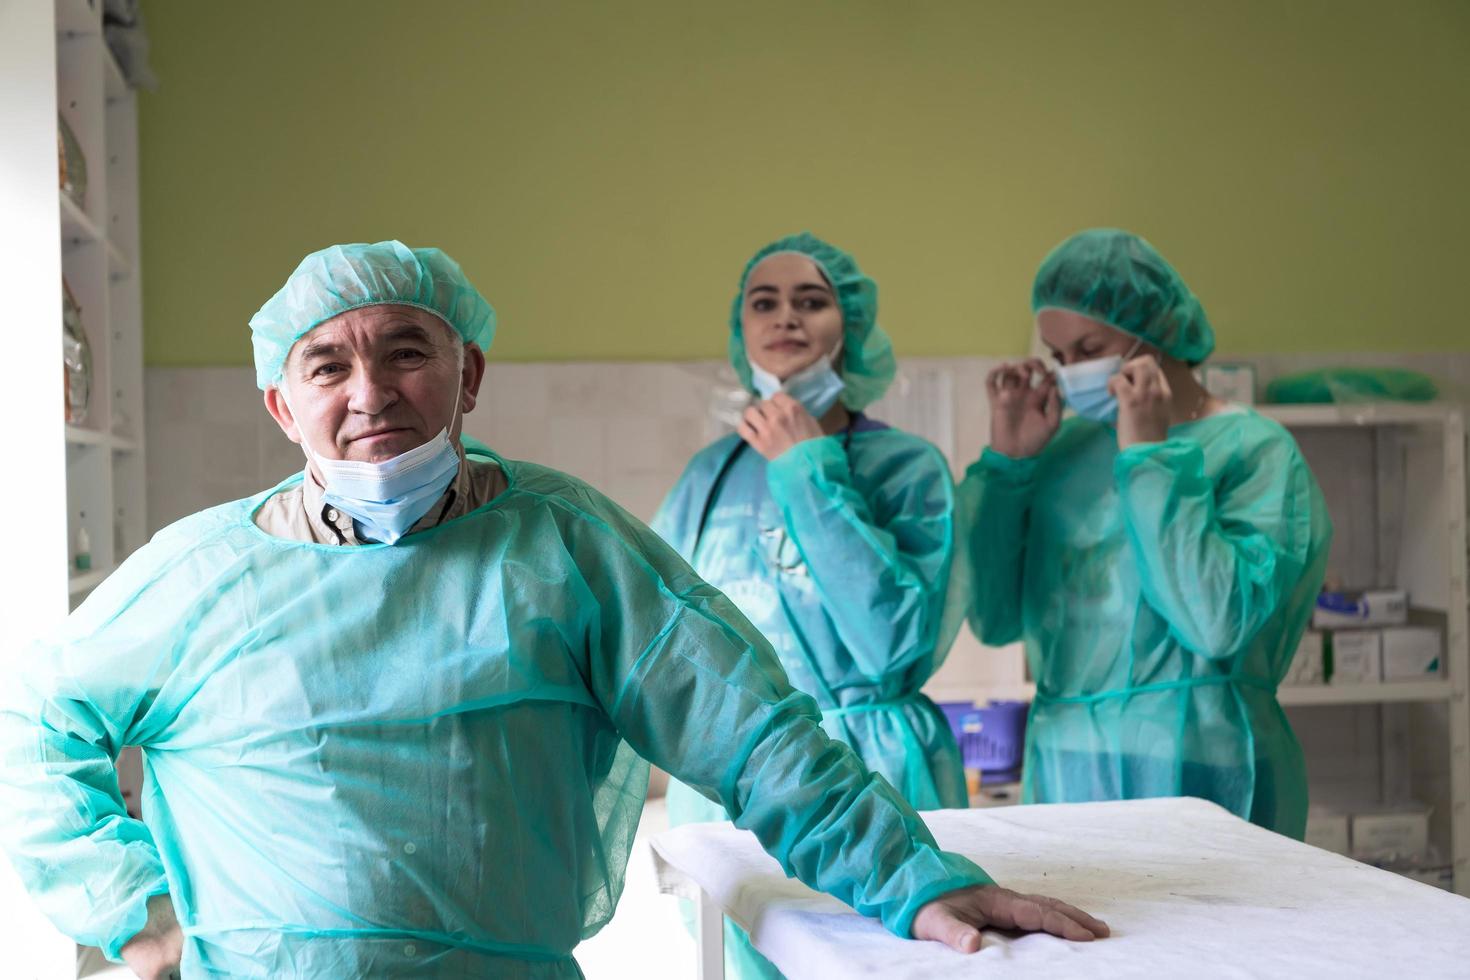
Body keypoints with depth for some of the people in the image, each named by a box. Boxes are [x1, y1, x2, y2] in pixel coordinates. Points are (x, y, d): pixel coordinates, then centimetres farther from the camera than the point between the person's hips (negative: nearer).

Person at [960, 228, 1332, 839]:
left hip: (1192, 774, -4)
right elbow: (993, 620, 4)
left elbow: (1223, 625, -21)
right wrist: (1008, 460, -2)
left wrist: (1150, 456, -17)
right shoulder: (1065, 447, 8)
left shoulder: (1253, 450, -6)